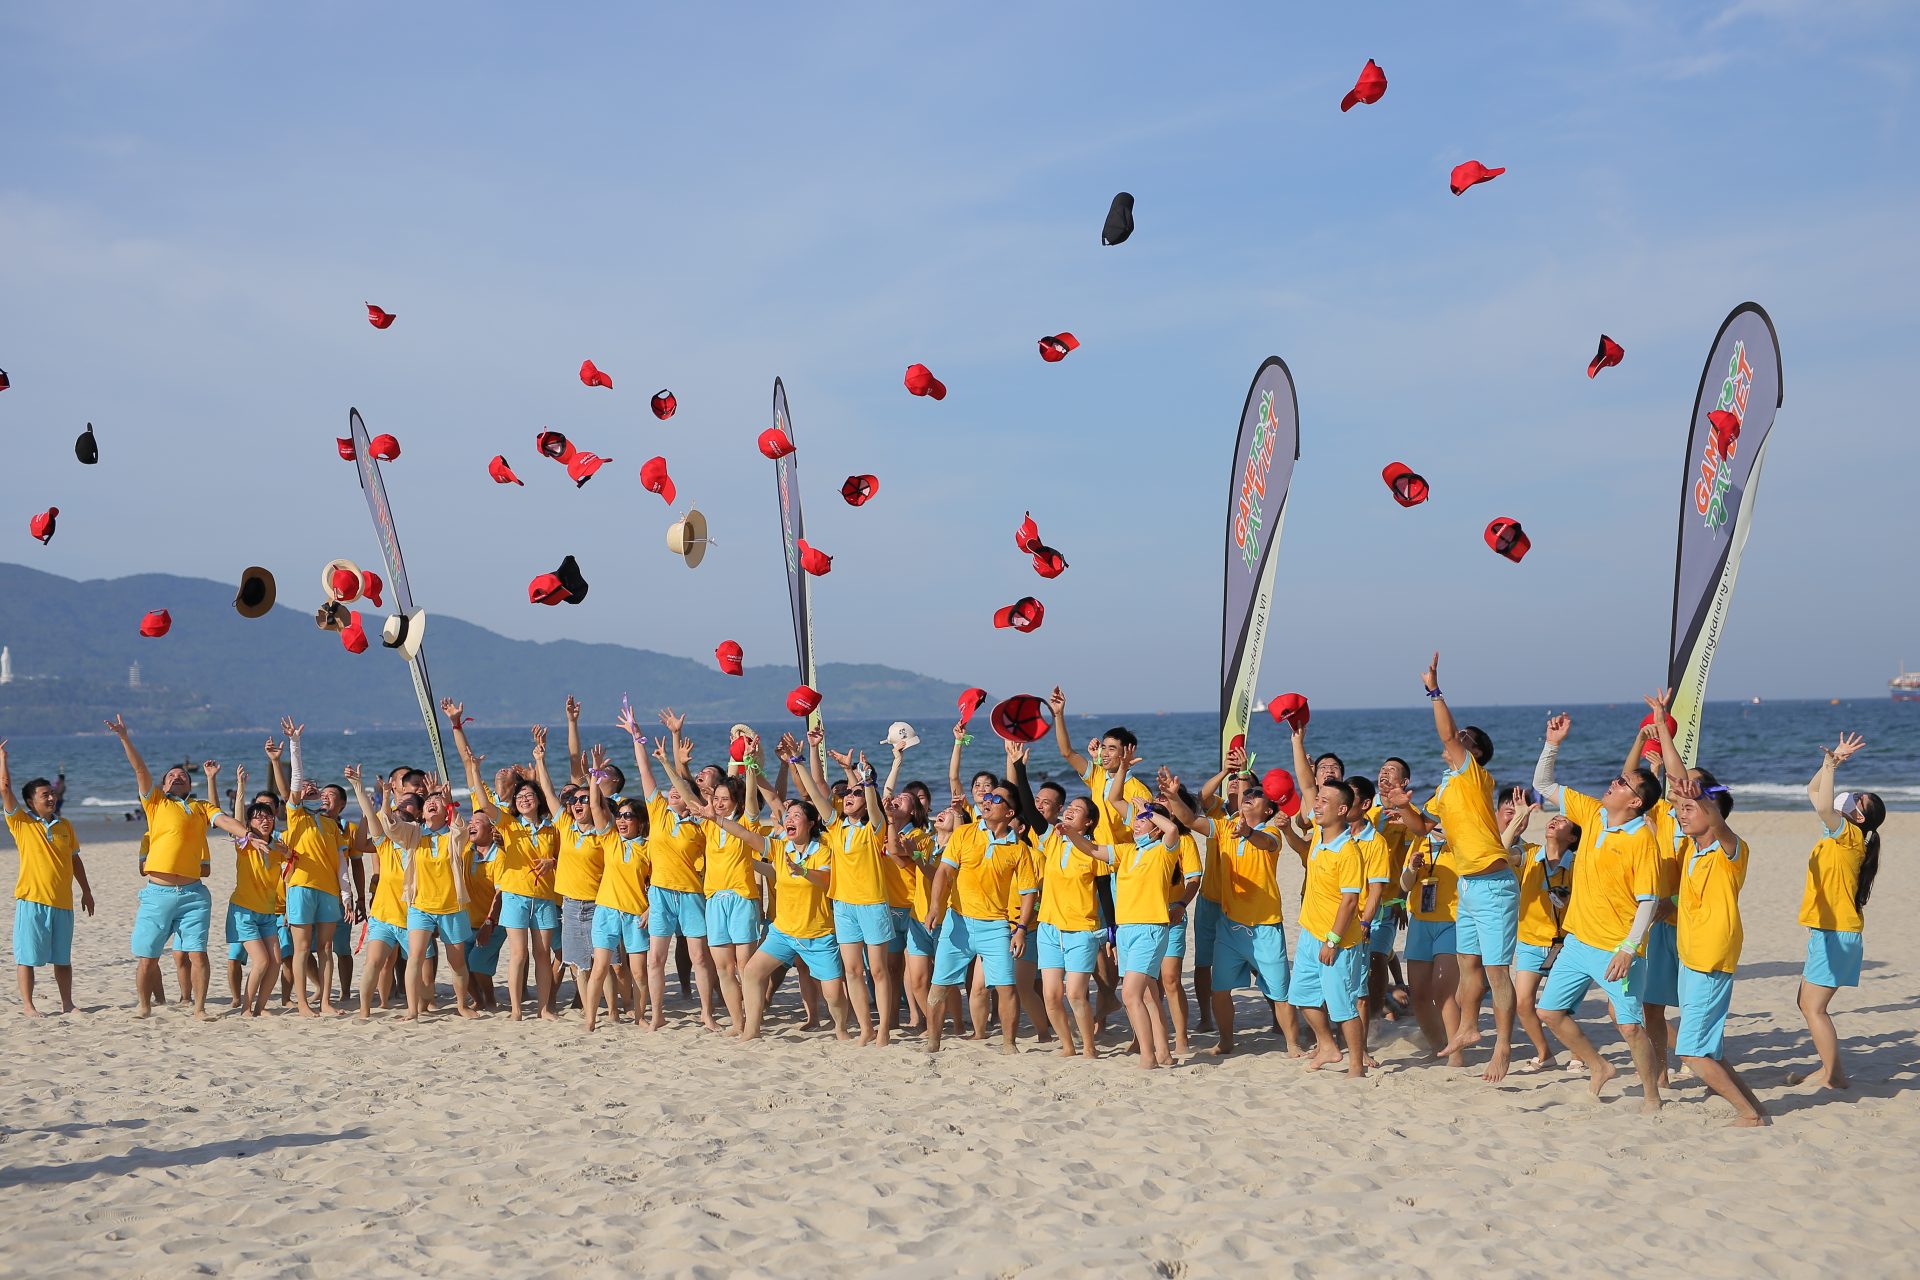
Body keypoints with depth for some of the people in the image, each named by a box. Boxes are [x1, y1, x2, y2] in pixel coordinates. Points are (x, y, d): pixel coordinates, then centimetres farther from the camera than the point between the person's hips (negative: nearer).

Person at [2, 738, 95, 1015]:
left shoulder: (64, 825, 12)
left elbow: (75, 859, 19)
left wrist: (86, 891, 19)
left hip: (62, 901, 4)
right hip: (31, 900, -4)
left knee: (62, 957, 11)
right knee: (27, 956, -1)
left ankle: (67, 1004, 19)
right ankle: (27, 1005, 7)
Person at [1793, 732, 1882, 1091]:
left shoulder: (1850, 835, -14)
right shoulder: (1837, 834, 11)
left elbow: (1823, 807, -34)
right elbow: (1813, 793, 19)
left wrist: (1831, 765, -30)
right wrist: (1832, 761, 9)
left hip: (1837, 933, -9)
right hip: (1826, 930, 9)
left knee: (1813, 1007, -7)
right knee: (1808, 1003, 13)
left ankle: (1833, 1076, -1)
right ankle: (1828, 1069, 20)